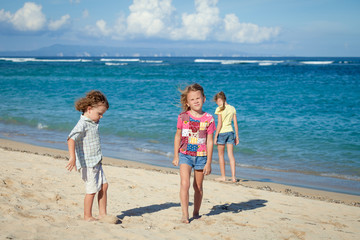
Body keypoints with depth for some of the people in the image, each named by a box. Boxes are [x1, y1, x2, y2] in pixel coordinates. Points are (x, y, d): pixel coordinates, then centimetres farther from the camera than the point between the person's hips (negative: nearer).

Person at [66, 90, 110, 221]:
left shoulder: (93, 123, 10)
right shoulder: (82, 124, -19)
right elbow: (71, 139, -31)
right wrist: (72, 157, -40)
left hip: (96, 162, 9)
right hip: (87, 163, -9)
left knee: (104, 185, 9)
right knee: (92, 190, -4)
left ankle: (102, 213, 18)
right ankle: (87, 216, 10)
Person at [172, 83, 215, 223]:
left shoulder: (208, 119, -5)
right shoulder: (183, 117, -2)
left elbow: (210, 142, -3)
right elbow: (178, 136, 9)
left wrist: (208, 162, -4)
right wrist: (176, 156, 9)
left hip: (201, 156, 0)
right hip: (185, 155, 0)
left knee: (198, 186, 12)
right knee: (184, 184, -15)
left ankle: (196, 213, 28)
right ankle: (185, 214, -10)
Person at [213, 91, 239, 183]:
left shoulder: (220, 109, -10)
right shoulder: (232, 108, 6)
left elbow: (219, 124, -13)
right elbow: (235, 124, 7)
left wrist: (215, 137, -7)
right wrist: (237, 136, 13)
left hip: (222, 132, -5)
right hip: (230, 132, 5)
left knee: (221, 155, 8)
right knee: (231, 155, 5)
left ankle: (223, 176, 14)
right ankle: (233, 177, 1)